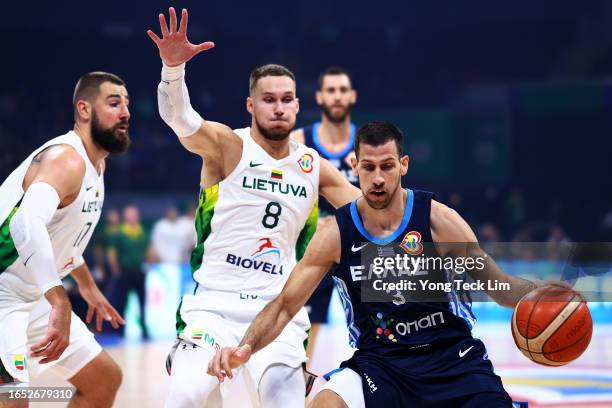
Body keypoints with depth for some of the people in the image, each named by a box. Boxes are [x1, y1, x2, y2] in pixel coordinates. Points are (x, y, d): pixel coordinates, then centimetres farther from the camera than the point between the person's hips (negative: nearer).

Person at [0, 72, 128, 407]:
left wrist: (87, 284, 35)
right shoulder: (66, 159, -21)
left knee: (105, 380, 17)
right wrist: (60, 303, -46)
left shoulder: (93, 163, 10)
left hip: (34, 301, 11)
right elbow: (27, 222, -40)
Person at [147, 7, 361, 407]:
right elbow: (179, 118, -23)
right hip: (215, 303, -4)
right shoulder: (228, 146, -5)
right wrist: (173, 67, -43)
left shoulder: (315, 167, 8)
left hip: (278, 310, 4)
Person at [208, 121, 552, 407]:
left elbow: (498, 285, -4)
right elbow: (285, 305, -2)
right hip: (379, 362, 0)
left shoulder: (439, 221, -9)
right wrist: (245, 349, -19)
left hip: (452, 357, 0)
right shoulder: (336, 234, -5)